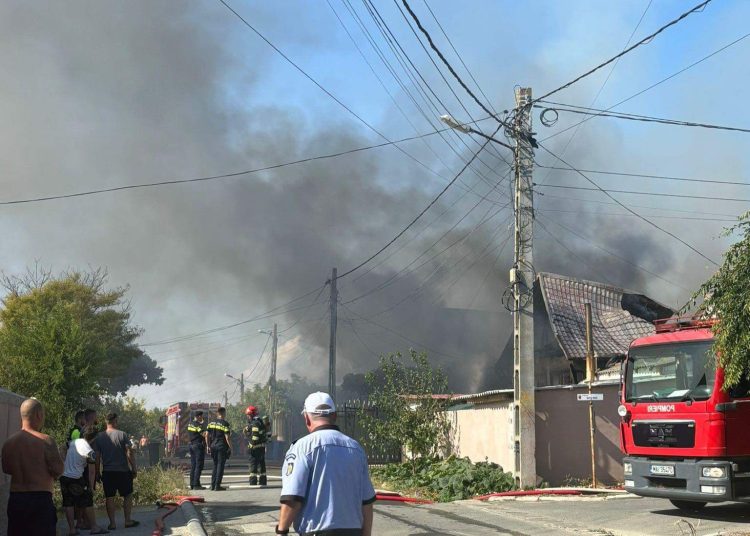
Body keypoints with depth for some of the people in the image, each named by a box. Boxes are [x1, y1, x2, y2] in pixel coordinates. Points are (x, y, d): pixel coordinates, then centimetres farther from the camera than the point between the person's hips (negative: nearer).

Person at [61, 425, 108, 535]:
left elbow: (65, 456, 19)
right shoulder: (90, 452, -12)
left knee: (68, 503, 8)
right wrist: (91, 487, 0)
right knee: (87, 502, 3)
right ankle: (94, 527, 5)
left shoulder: (73, 442, 5)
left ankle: (72, 529, 10)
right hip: (76, 478, -6)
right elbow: (91, 471, -7)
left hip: (64, 476, 6)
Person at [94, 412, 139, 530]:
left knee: (109, 497, 7)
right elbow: (130, 453, -9)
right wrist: (134, 468, -1)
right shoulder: (122, 435, -8)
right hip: (123, 471, -2)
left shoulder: (99, 437, 1)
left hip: (107, 472, 2)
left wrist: (97, 472, 12)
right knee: (127, 495, 10)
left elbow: (97, 457, 3)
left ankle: (112, 523, 8)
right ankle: (128, 521, 12)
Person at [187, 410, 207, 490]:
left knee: (193, 465, 12)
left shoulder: (190, 424, 11)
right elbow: (204, 434, -23)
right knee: (199, 466, -6)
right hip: (198, 445, -9)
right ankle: (196, 484, -9)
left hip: (191, 445, 9)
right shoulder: (198, 425, -16)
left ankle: (192, 484, 13)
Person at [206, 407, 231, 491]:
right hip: (222, 446, -6)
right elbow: (227, 437, -13)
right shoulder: (225, 423, -10)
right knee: (220, 465, -1)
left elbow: (207, 435, 9)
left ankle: (212, 485, 14)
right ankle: (217, 486, -3)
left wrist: (208, 446, 17)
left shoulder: (211, 423, 8)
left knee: (215, 465, 16)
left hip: (213, 446, 6)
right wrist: (230, 447, -5)